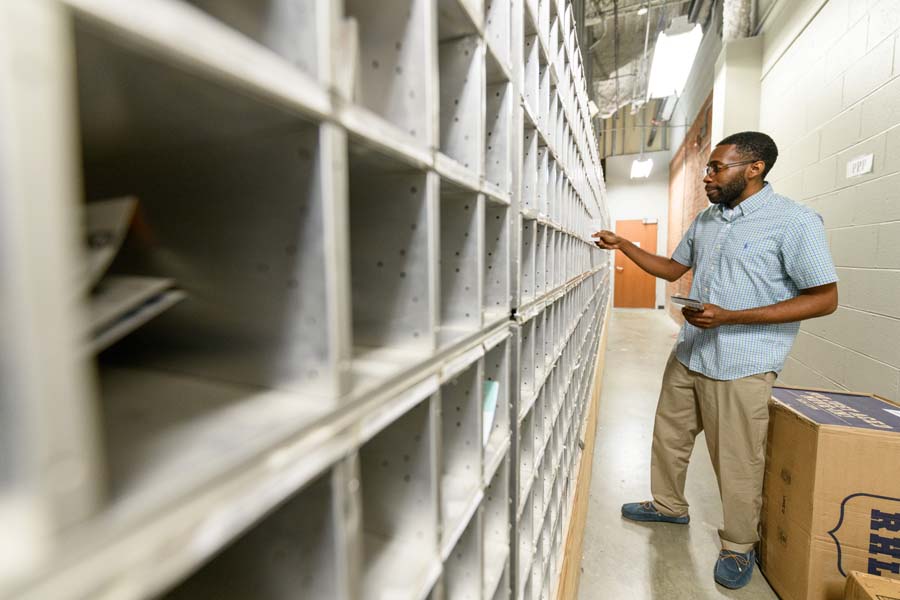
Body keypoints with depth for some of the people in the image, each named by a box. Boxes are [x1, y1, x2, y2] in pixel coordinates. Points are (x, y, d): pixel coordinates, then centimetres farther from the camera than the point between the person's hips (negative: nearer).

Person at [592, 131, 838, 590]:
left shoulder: (795, 221, -12)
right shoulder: (705, 219, 9)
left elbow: (824, 299, -14)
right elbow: (673, 268, 19)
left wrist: (728, 318, -23)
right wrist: (623, 246, 8)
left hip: (742, 368, -6)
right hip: (688, 356, 7)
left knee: (737, 465, 8)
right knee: (669, 437, 18)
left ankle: (739, 546, 32)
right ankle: (669, 506, 41)